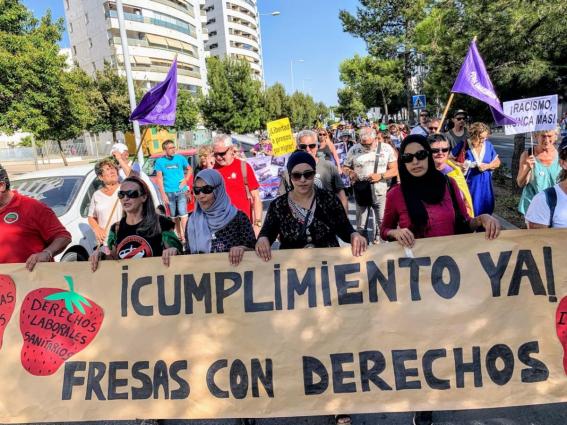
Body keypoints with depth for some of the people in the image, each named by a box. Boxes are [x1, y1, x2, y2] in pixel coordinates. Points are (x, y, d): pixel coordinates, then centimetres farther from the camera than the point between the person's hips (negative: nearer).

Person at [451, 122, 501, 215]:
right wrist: (459, 165, -18)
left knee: (485, 211, 9)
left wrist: (487, 166, -9)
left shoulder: (488, 145, 4)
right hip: (469, 185, -3)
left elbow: (497, 162, 11)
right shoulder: (463, 145, -7)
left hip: (485, 185, 4)